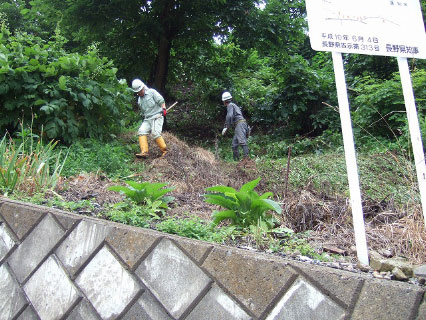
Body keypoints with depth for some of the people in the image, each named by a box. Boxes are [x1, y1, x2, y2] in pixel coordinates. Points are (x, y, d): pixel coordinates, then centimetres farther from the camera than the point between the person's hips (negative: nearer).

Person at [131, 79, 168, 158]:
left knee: (155, 133, -23)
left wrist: (164, 108, -13)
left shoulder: (152, 92, 1)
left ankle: (164, 150, -7)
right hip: (147, 119, 6)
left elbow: (161, 101, -3)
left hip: (157, 117, -6)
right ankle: (144, 152, -22)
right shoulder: (139, 100, 20)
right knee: (141, 131, -15)